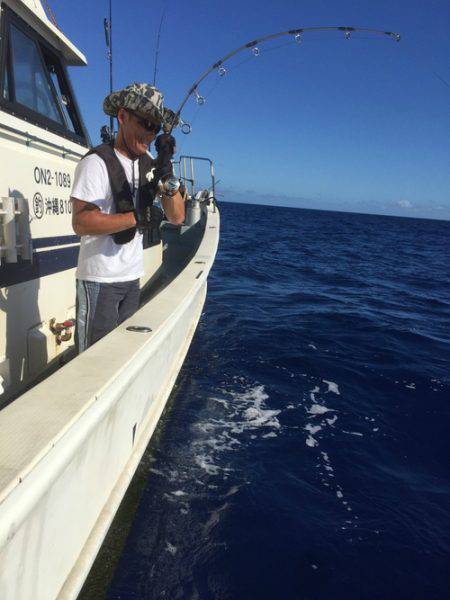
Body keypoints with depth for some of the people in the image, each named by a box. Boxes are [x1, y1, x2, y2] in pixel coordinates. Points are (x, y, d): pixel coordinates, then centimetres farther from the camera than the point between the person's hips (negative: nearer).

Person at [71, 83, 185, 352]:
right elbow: (80, 223, -24)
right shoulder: (97, 163, -13)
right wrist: (136, 217, -23)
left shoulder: (149, 164, 9)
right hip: (100, 279, -7)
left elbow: (177, 217, 3)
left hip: (132, 277, 7)